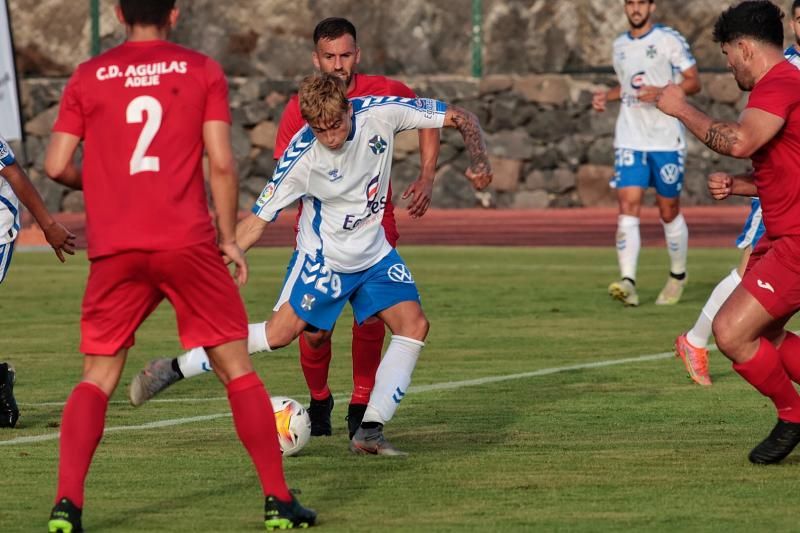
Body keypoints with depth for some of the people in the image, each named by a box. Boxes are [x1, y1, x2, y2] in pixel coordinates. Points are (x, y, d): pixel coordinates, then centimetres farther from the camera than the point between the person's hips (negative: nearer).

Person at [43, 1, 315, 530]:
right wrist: (230, 239, 6)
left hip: (114, 249, 1)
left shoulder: (88, 78, 7)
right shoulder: (202, 71, 4)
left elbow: (57, 165, 2)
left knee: (97, 379, 8)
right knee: (237, 369, 8)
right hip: (188, 243, -1)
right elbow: (221, 162, -3)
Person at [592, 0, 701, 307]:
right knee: (628, 206, -13)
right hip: (630, 140, 3)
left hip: (666, 139, -3)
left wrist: (662, 92, -21)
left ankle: (678, 276, 29)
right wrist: (607, 96, 8)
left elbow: (693, 82, -5)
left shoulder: (669, 40, -4)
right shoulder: (620, 45, 13)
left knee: (669, 210, 7)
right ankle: (628, 283, -23)